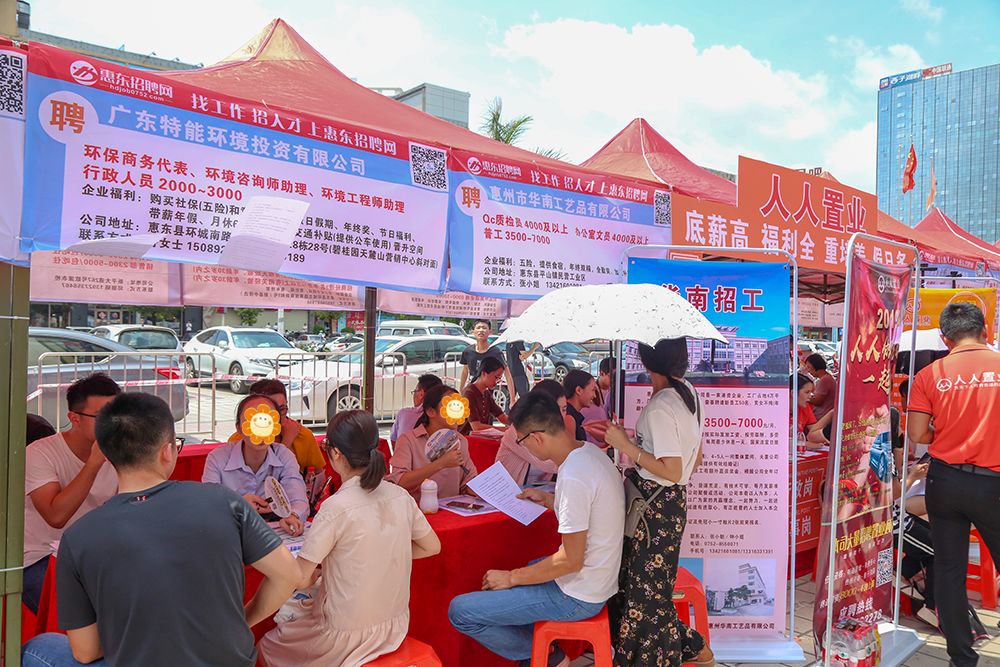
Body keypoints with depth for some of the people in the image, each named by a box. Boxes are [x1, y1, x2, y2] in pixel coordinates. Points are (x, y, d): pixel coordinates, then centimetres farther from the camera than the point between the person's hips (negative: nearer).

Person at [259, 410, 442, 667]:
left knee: (267, 645, 20)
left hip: (349, 636, -6)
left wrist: (313, 576, 2)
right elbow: (432, 547, 6)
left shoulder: (336, 508, -23)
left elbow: (300, 579, -19)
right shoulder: (401, 496, -7)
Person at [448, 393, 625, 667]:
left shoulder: (574, 477, -28)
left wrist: (512, 577, -14)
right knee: (501, 578, 30)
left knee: (460, 611, -8)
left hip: (577, 597, -10)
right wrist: (548, 499, 16)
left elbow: (571, 560, -24)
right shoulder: (590, 452, 0)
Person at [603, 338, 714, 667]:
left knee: (645, 586, 6)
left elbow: (672, 471, -24)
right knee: (653, 582, 20)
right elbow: (695, 459, 14)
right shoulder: (691, 394, 6)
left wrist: (626, 446, -21)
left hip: (654, 507, -9)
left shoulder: (659, 408, -22)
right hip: (673, 502, 9)